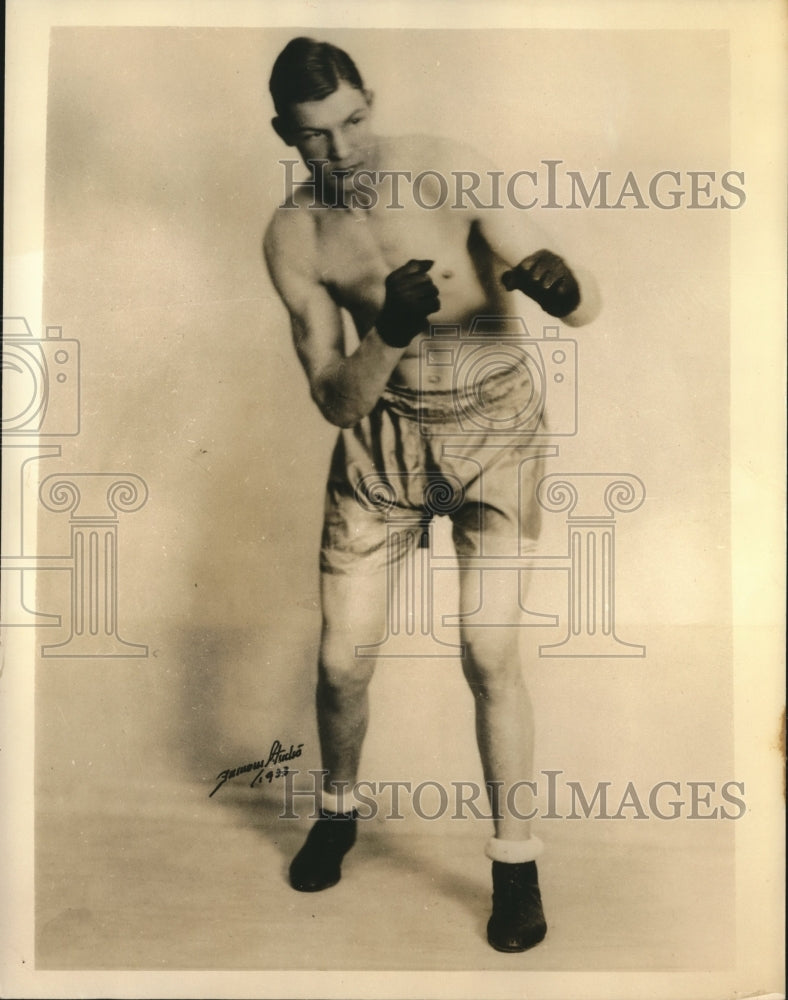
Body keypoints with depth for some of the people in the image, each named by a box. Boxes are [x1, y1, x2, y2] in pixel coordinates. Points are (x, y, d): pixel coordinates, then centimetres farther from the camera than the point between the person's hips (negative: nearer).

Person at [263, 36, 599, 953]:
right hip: (382, 432, 2)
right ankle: (338, 810, 35)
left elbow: (578, 312, -16)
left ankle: (515, 860, 13)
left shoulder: (444, 168, -13)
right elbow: (335, 401, -11)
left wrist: (556, 285, -39)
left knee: (489, 651, -10)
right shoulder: (292, 237, -7)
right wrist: (389, 333, -30)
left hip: (493, 422, -2)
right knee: (342, 658, 4)